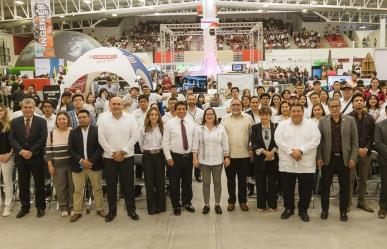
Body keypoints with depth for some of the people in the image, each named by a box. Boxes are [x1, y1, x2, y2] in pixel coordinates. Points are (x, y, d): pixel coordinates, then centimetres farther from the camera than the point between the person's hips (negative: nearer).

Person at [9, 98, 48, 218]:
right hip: (21, 158, 2)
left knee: (39, 184, 6)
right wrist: (21, 151, -14)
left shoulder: (41, 121, -1)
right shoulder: (15, 122, 6)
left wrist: (31, 151, -15)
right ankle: (24, 207, 23)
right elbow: (12, 139, 0)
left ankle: (40, 207, 19)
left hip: (37, 158, -2)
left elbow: (43, 139, -8)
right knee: (23, 185, 10)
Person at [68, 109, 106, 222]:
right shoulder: (73, 132, 4)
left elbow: (100, 148, -8)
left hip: (94, 165, -1)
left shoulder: (97, 130, -3)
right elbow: (71, 149, -1)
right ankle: (77, 212, 18)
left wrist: (91, 161, -16)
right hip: (78, 165, 2)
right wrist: (81, 161, -13)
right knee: (78, 190, 7)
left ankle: (100, 209, 23)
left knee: (97, 188, 10)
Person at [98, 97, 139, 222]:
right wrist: (113, 153, -10)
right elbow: (101, 139, -4)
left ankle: (131, 210, 18)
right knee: (111, 185, 8)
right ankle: (112, 210, 21)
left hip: (127, 157, -1)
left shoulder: (130, 118, -2)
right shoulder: (104, 120, -1)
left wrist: (122, 152, -11)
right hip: (109, 157, 1)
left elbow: (134, 137, -5)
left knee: (128, 184, 5)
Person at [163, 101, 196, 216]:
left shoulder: (192, 123, 3)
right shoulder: (170, 123, -6)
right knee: (174, 183, 5)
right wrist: (168, 157, -10)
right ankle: (176, 206, 20)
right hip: (175, 157, -3)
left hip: (188, 156, 3)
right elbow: (165, 142, -6)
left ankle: (187, 202, 31)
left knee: (187, 182, 14)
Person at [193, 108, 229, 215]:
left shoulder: (221, 128, 1)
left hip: (218, 160, 1)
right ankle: (206, 204, 19)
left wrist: (227, 157, -1)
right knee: (206, 182, 8)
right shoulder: (199, 128, 0)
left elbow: (225, 144, 3)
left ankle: (217, 204, 22)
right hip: (204, 160, 0)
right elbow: (195, 144, -1)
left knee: (217, 182, 10)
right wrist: (195, 158, -6)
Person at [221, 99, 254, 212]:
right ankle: (231, 201, 23)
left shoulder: (248, 118, 2)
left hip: (244, 155, 0)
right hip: (229, 155, 0)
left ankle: (242, 201, 23)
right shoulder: (225, 119, 2)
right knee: (230, 179, 10)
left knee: (243, 180, 10)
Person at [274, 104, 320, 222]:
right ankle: (288, 208, 27)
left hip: (306, 164, 0)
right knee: (287, 189, 10)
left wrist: (301, 150, -18)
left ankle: (303, 210, 24)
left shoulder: (311, 125, 3)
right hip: (287, 163, 1)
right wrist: (291, 152, -16)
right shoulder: (283, 124, 4)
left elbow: (315, 140, -8)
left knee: (305, 189, 7)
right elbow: (278, 139, -6)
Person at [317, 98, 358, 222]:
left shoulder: (350, 120, 1)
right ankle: (325, 210, 22)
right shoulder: (323, 121, 1)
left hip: (344, 158, 0)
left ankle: (343, 211, 22)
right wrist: (319, 157, -6)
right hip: (327, 158, 0)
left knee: (345, 187, 8)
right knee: (325, 185, 7)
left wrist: (353, 158, -5)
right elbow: (319, 140, 0)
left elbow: (354, 141, 1)